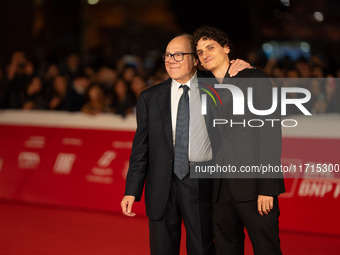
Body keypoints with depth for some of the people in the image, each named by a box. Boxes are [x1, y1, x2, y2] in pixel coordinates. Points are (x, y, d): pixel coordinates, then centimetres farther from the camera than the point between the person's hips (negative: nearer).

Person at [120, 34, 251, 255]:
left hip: (201, 185, -1)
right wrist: (131, 191, -2)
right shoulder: (150, 98, 6)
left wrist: (238, 73, -4)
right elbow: (141, 147, 5)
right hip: (162, 185, 1)